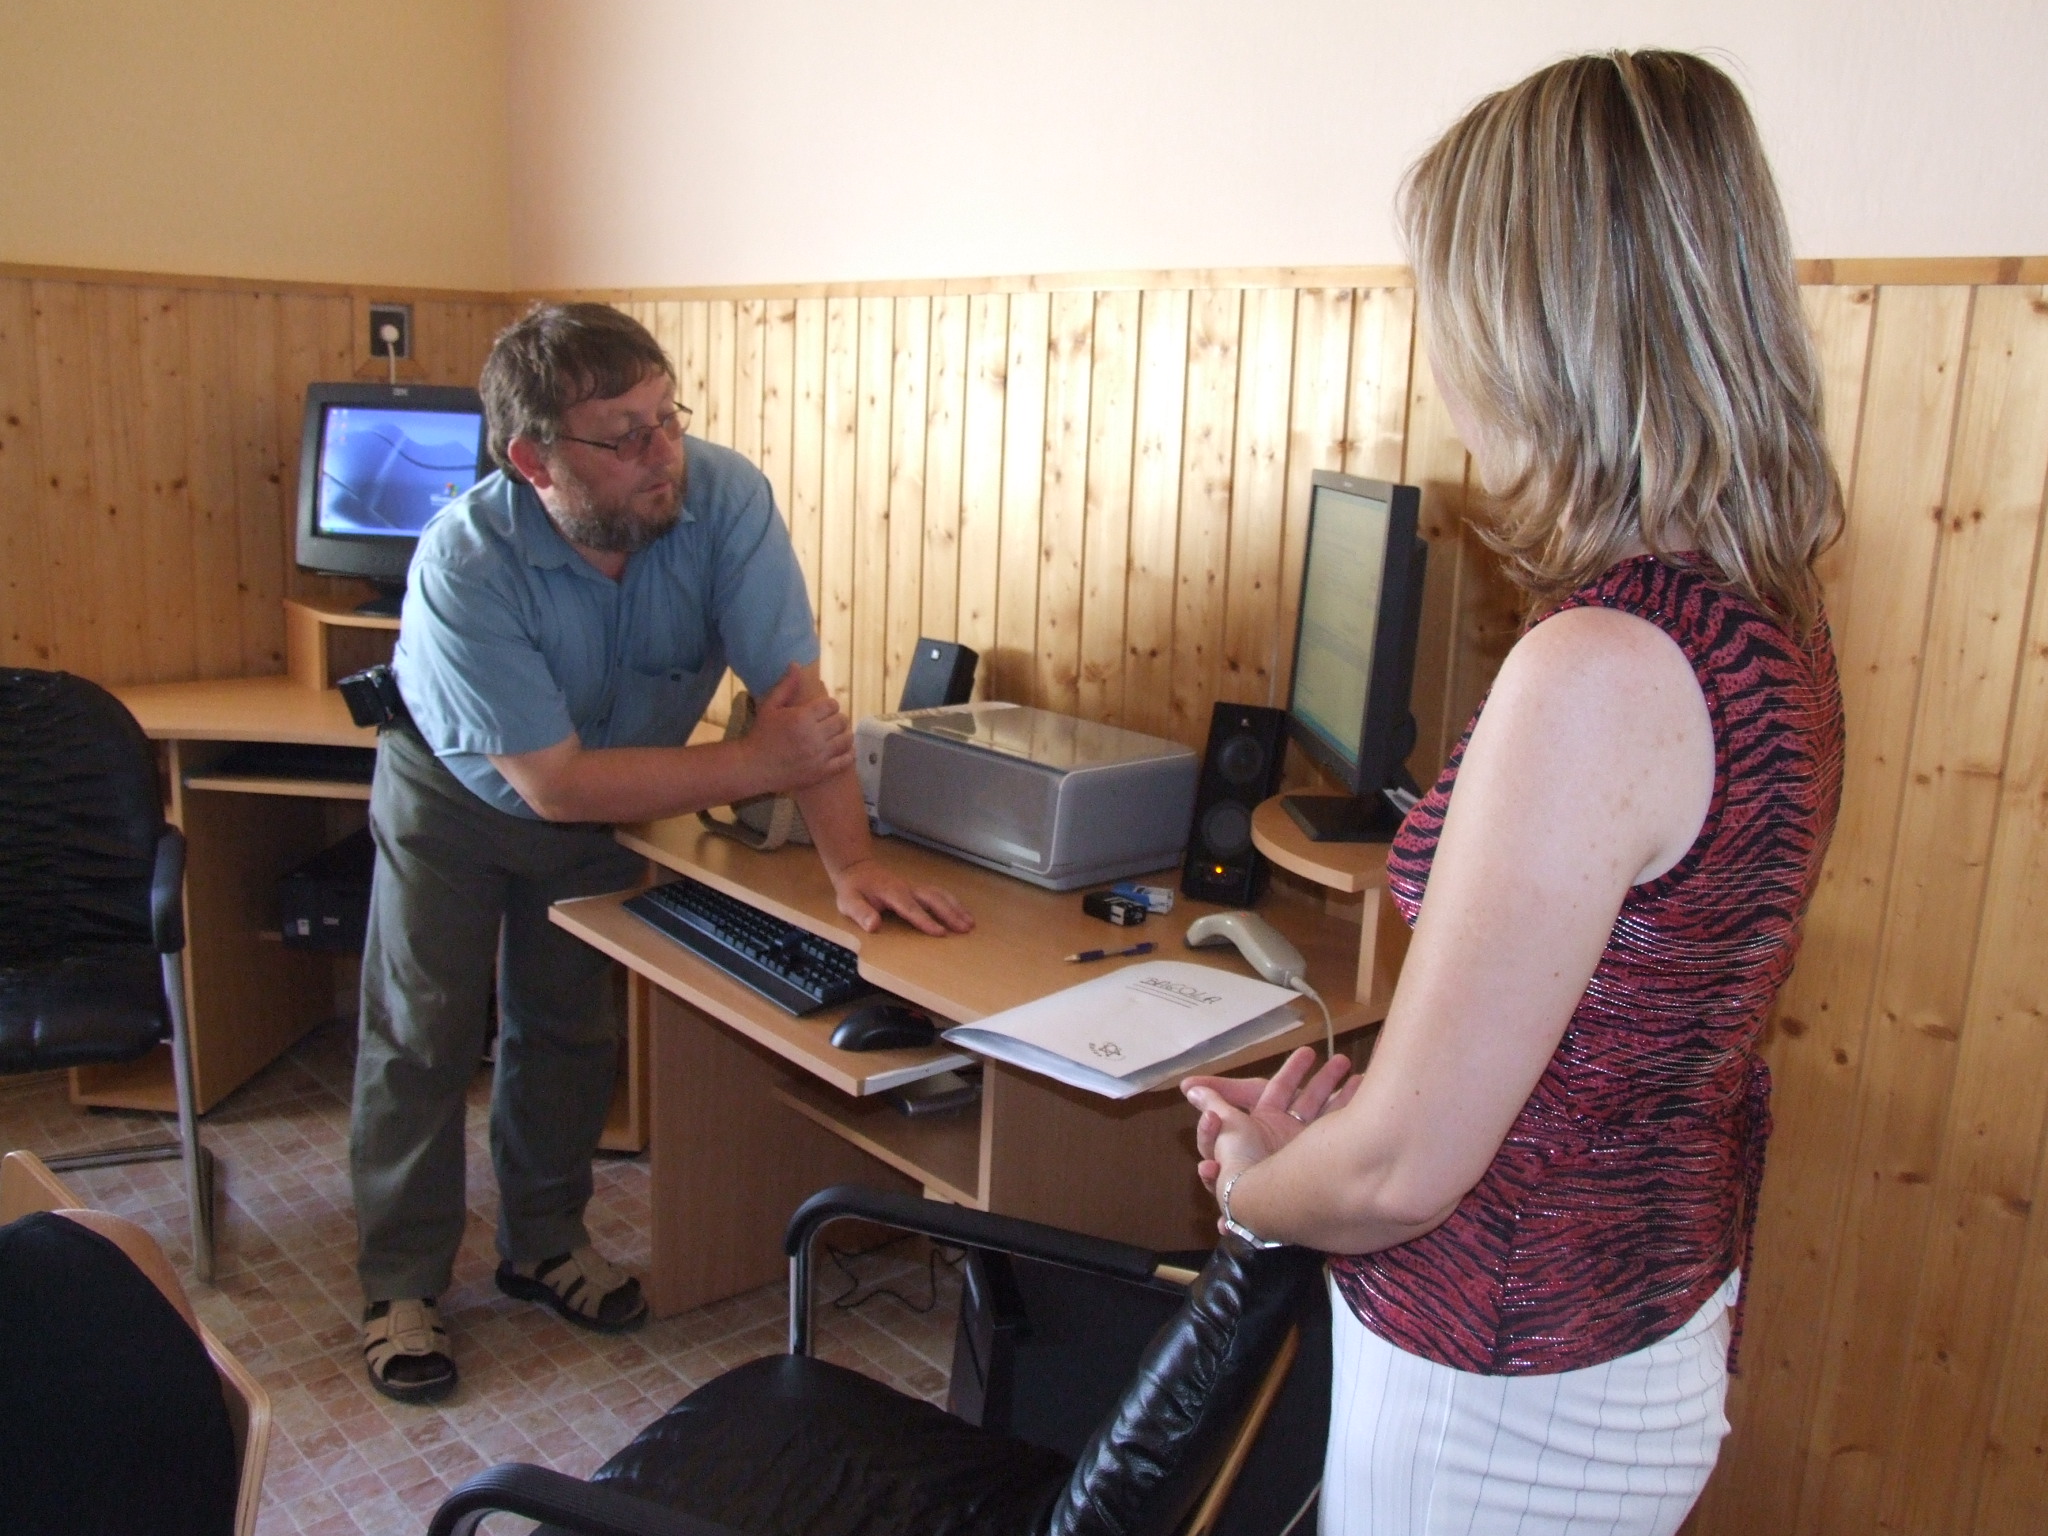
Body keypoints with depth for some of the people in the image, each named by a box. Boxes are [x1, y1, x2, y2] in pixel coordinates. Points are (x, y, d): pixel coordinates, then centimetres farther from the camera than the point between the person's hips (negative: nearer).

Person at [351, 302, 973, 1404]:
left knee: (570, 1031, 12)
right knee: (421, 1039, 2)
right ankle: (402, 1284, 21)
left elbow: (796, 690, -31)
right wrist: (757, 767, -36)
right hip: (457, 792, -2)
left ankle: (543, 1243, 33)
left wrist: (851, 863, -41)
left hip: (604, 802, 3)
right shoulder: (465, 566, -37)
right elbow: (554, 781, -35)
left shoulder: (724, 498, -31)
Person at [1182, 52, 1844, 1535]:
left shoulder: (1599, 671, -31)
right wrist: (1326, 1113, 7)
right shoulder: (1765, 616, -2)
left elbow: (1401, 1172, -25)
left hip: (1516, 1399, -8)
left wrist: (1252, 1191, -4)